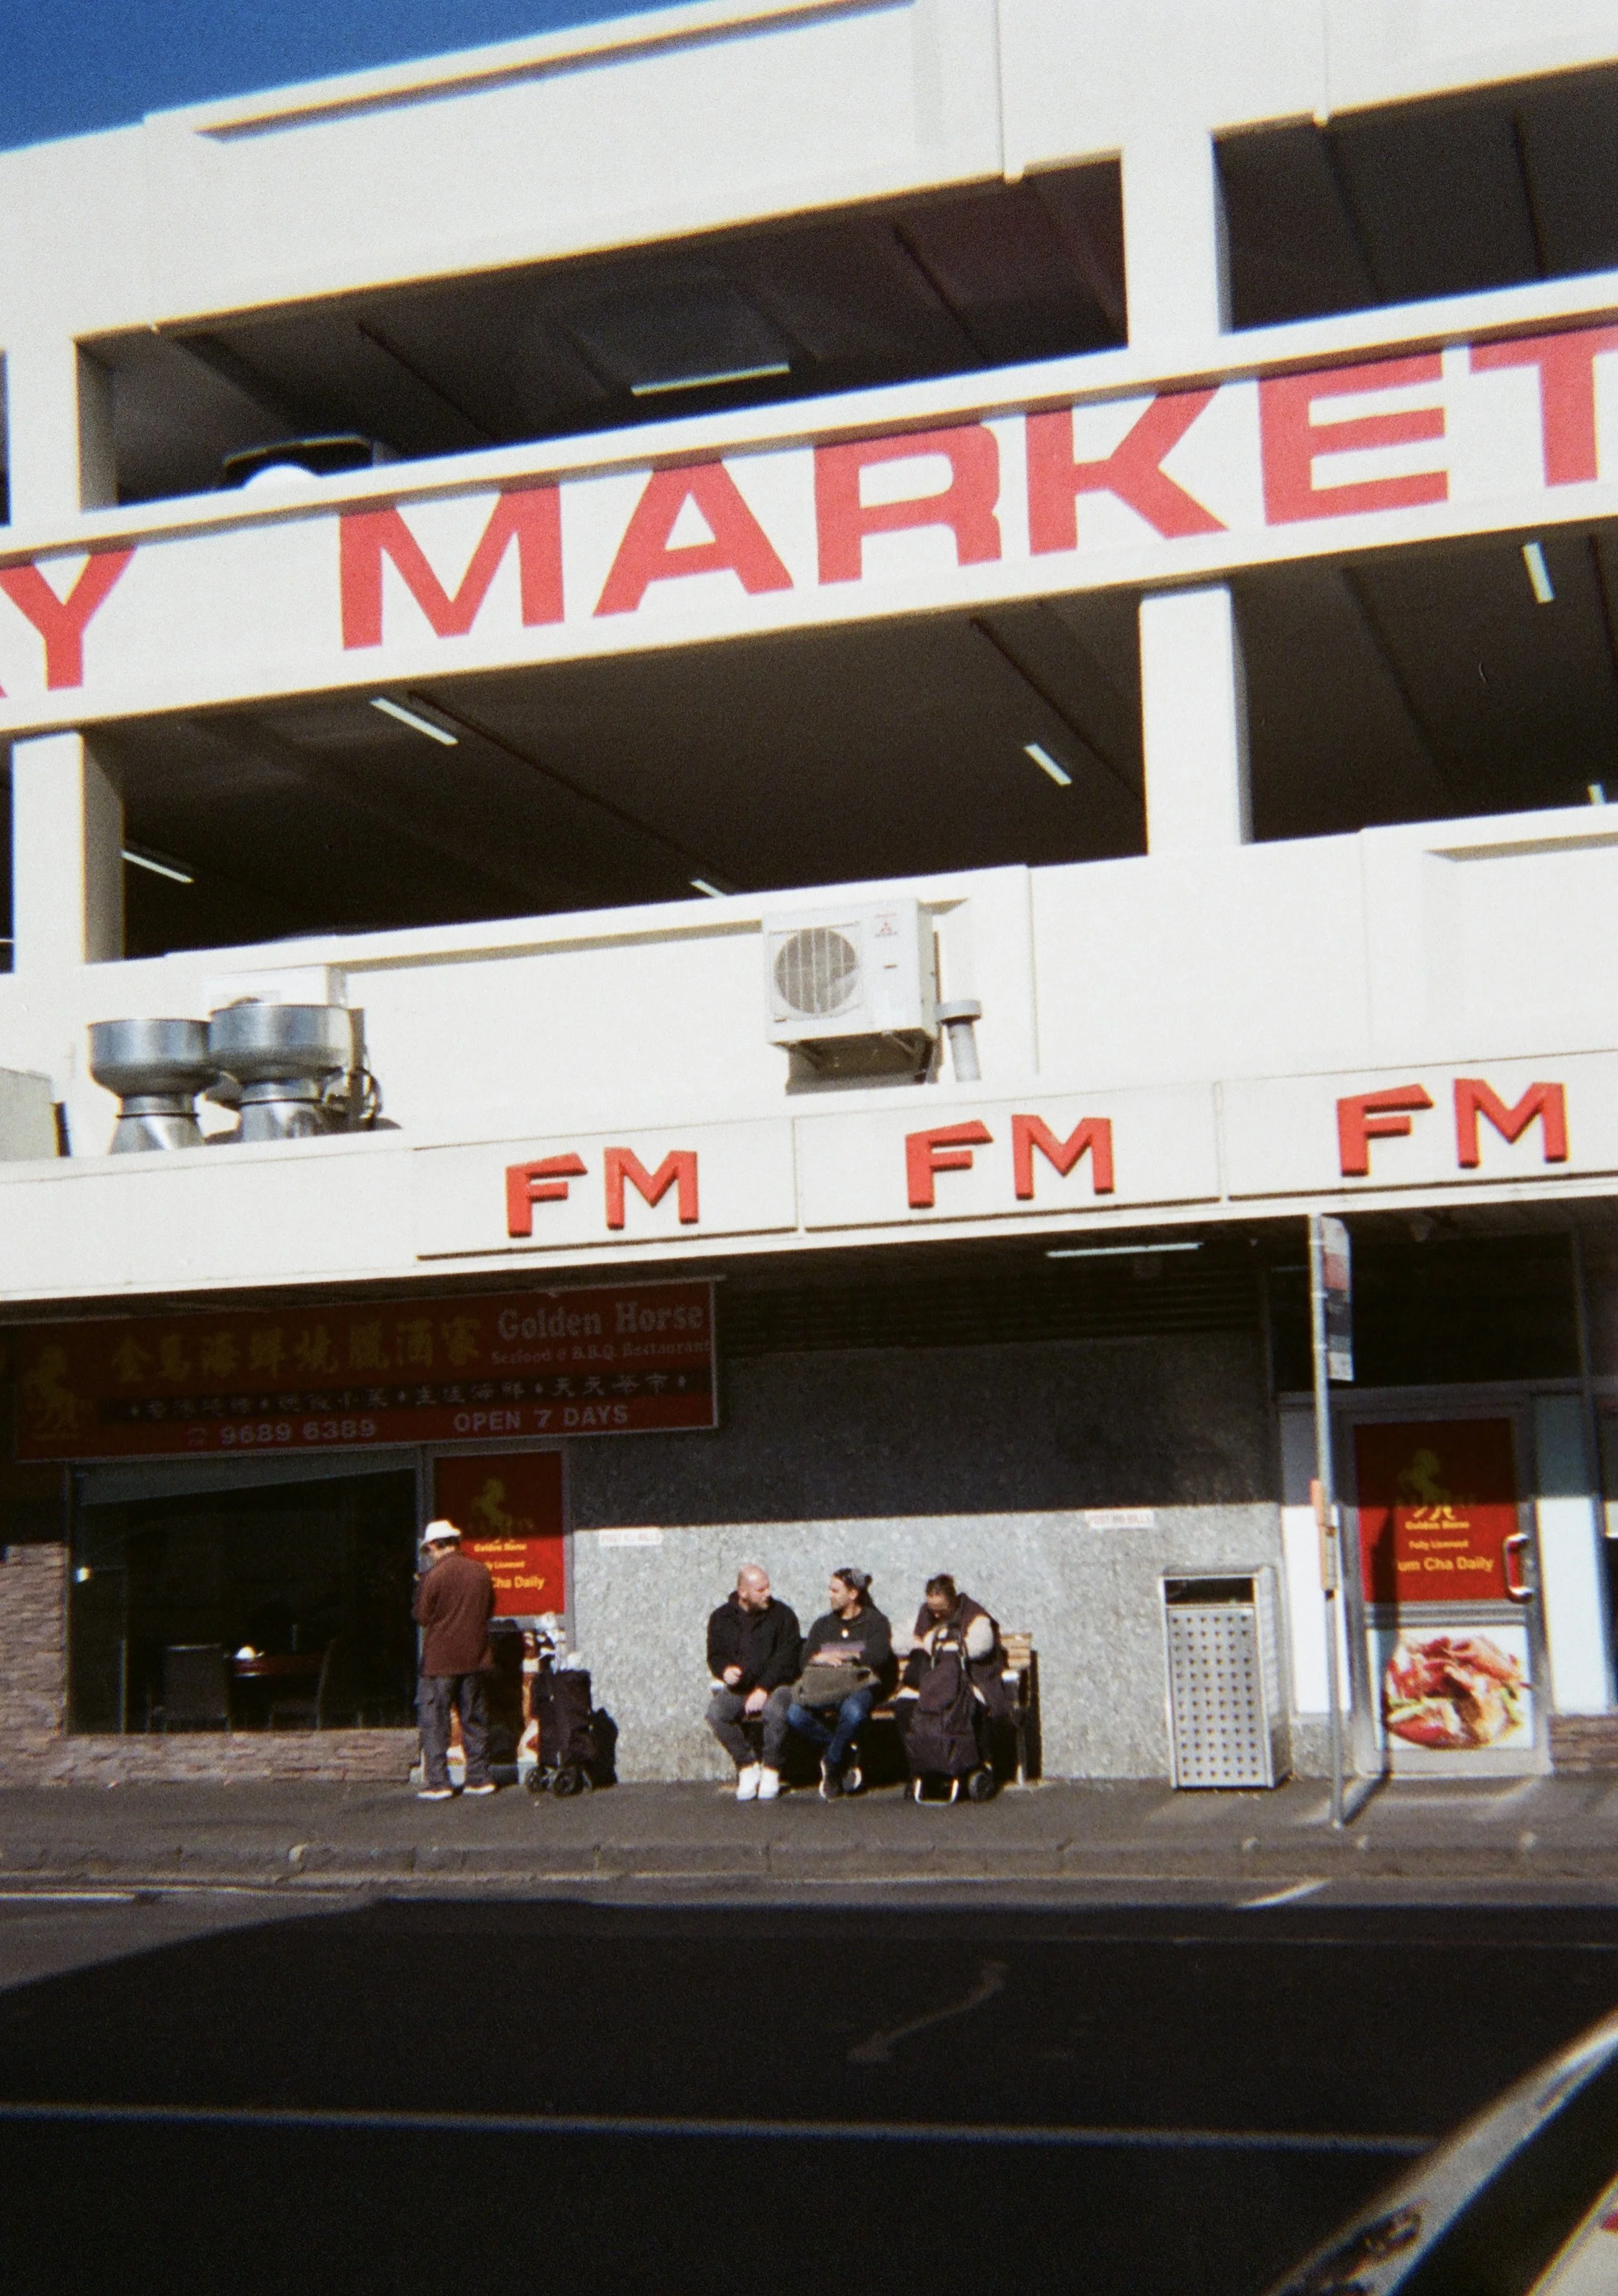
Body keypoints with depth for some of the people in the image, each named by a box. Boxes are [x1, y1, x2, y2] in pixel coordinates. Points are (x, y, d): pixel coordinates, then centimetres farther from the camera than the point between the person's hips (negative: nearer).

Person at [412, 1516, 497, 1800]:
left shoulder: (433, 1576, -14)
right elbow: (489, 1610, 11)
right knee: (475, 1719, 13)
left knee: (434, 1722, 2)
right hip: (475, 1658, 5)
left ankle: (437, 1782, -1)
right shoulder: (480, 1571, 2)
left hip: (440, 1660, -5)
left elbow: (422, 1617, -7)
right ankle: (479, 1777, 14)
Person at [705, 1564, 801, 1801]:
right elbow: (715, 1656, 12)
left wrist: (763, 1689, -20)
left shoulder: (783, 1615, -1)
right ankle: (747, 1764, -10)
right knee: (716, 1711, -28)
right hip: (738, 1689, 3)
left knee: (774, 1709, -37)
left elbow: (786, 1659, -8)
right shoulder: (721, 1618, 9)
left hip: (775, 1687, -3)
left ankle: (770, 1770, -14)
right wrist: (726, 1670, -13)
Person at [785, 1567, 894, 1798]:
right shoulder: (823, 1625, 22)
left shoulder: (875, 1622, 9)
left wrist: (839, 1656, -5)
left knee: (852, 1712, -41)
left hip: (861, 1686, -4)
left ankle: (833, 1763, -14)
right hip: (826, 1688, 4)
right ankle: (845, 1756, -10)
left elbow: (879, 1657, -10)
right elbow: (806, 1660, 9)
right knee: (795, 1714, -29)